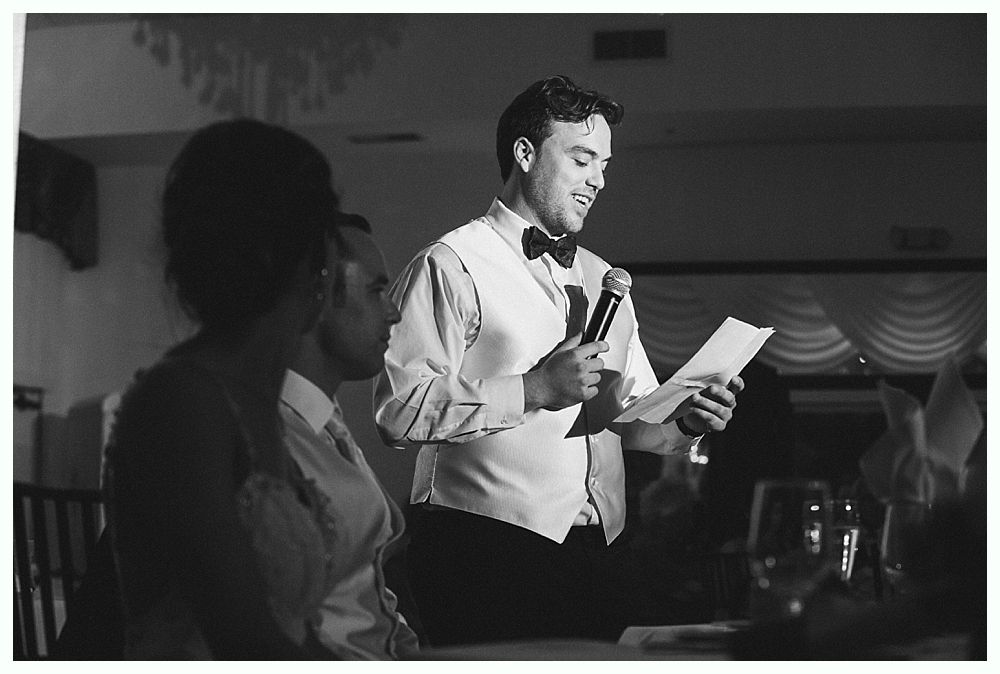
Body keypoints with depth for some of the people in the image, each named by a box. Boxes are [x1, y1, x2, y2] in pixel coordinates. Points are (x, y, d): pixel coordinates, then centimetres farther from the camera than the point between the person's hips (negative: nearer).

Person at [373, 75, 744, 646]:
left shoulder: (602, 279, 22)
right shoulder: (454, 266, -4)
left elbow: (634, 418, 23)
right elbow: (399, 410, -16)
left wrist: (686, 422, 1)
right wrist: (534, 389, -17)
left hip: (601, 551, 7)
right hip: (490, 550, -6)